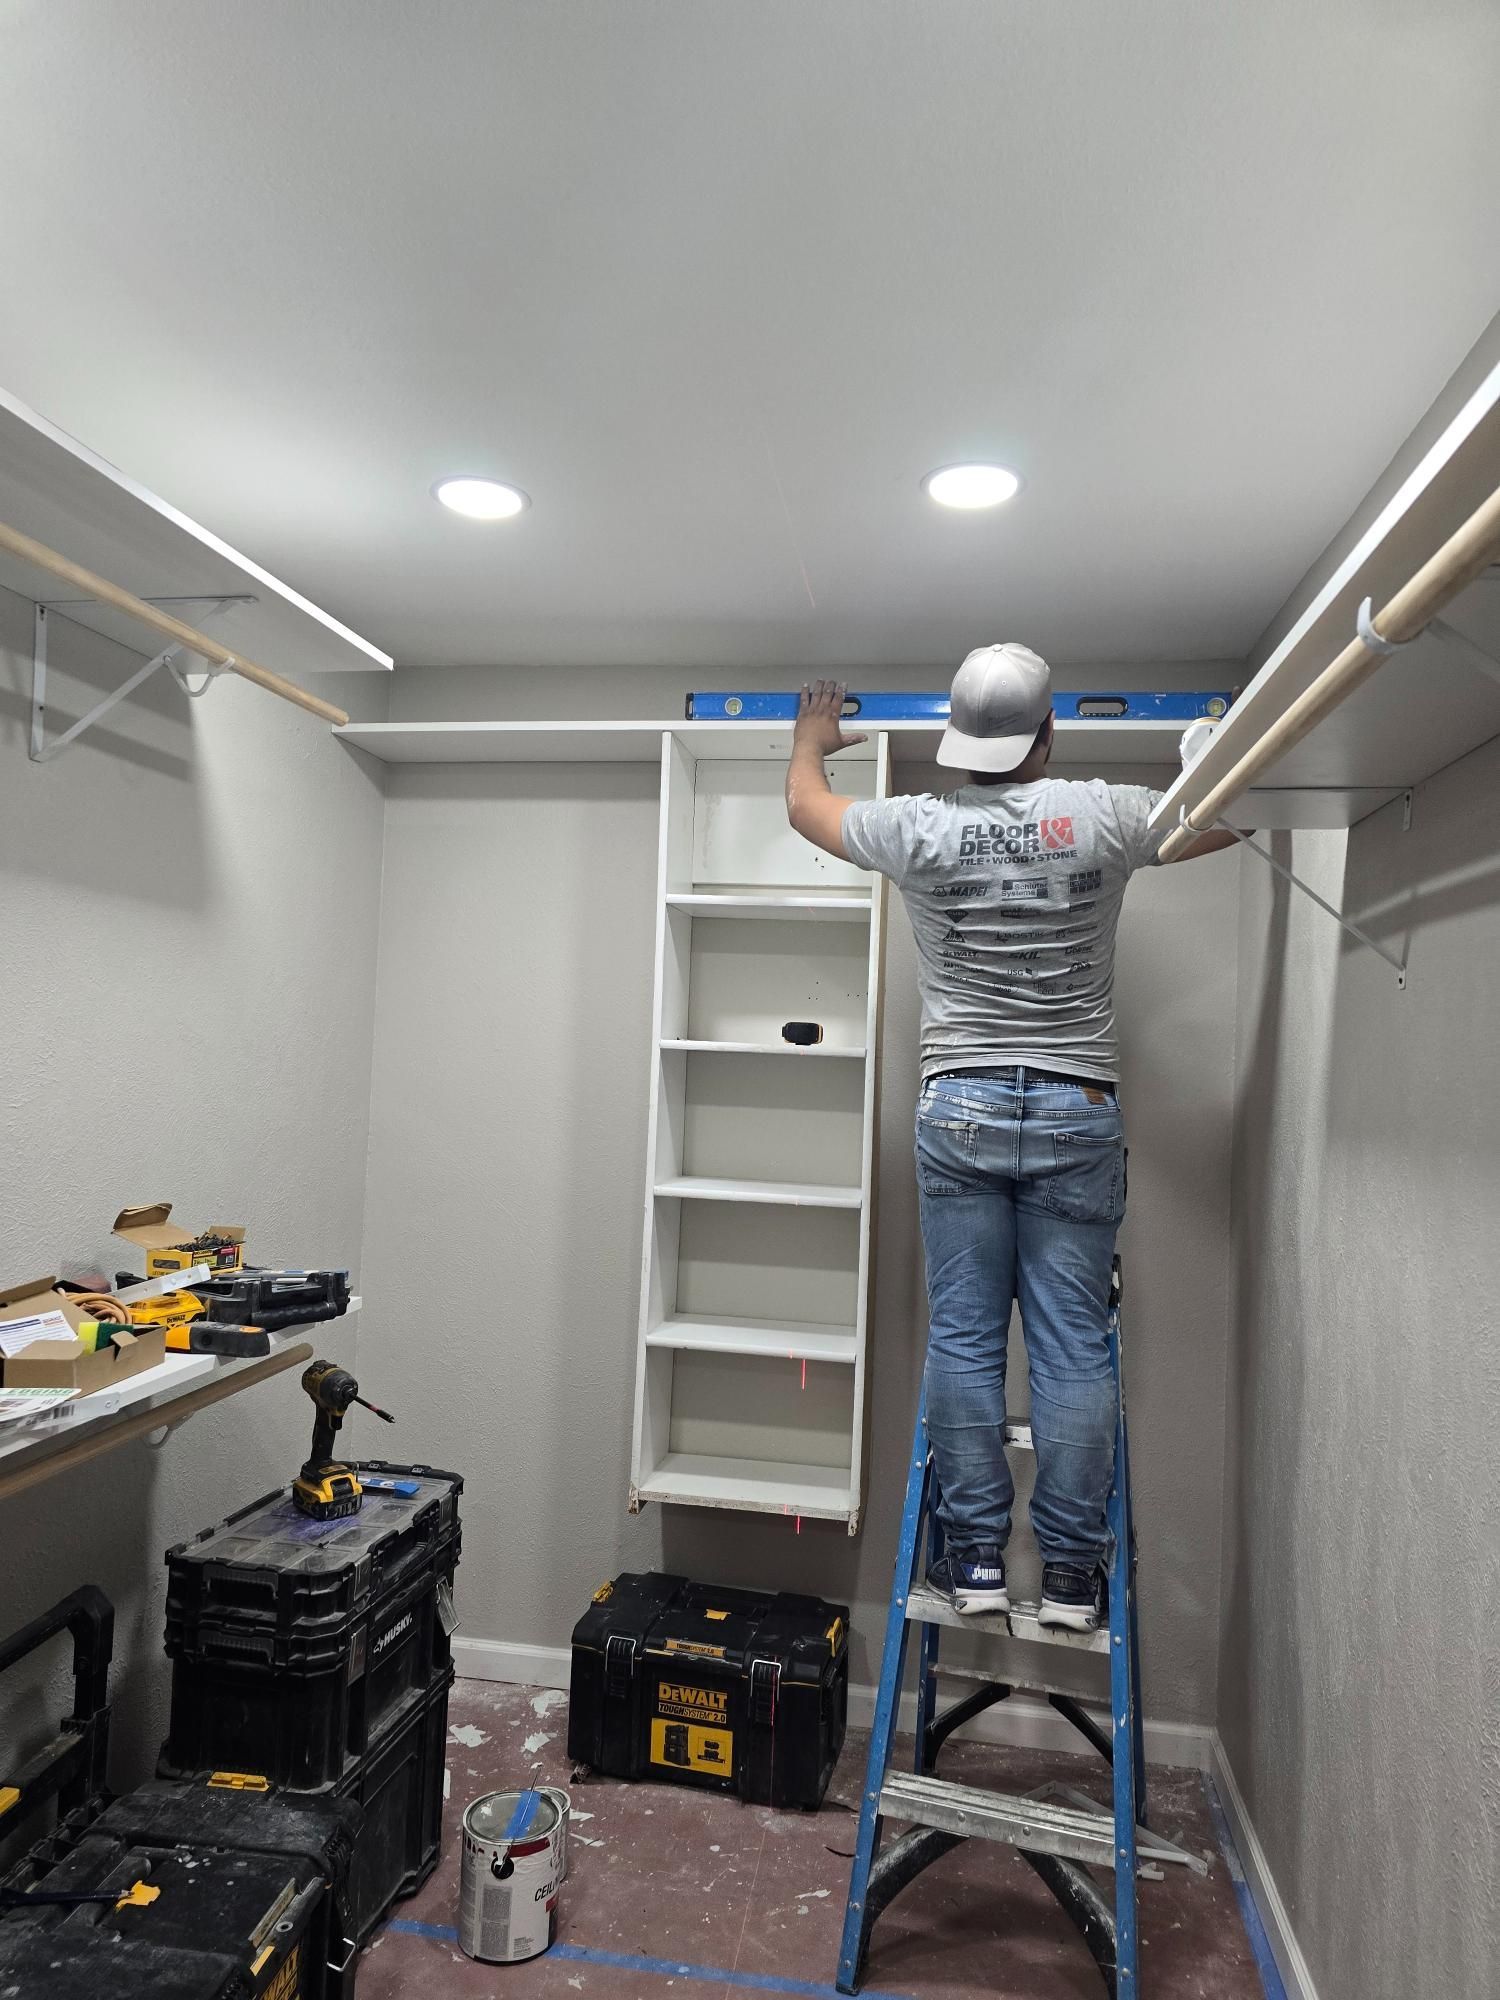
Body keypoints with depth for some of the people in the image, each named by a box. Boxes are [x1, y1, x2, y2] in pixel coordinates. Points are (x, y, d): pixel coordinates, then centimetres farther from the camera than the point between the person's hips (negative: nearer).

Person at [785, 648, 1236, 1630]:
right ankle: (1071, 1570, 15)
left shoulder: (920, 827, -2)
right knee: (1073, 1347, 6)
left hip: (960, 1110, 1)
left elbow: (805, 803, 18)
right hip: (1079, 1114, 0)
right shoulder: (1100, 816, -4)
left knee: (964, 1338, 7)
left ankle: (976, 1556, 15)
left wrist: (814, 736, 40)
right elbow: (1228, 820, 16)